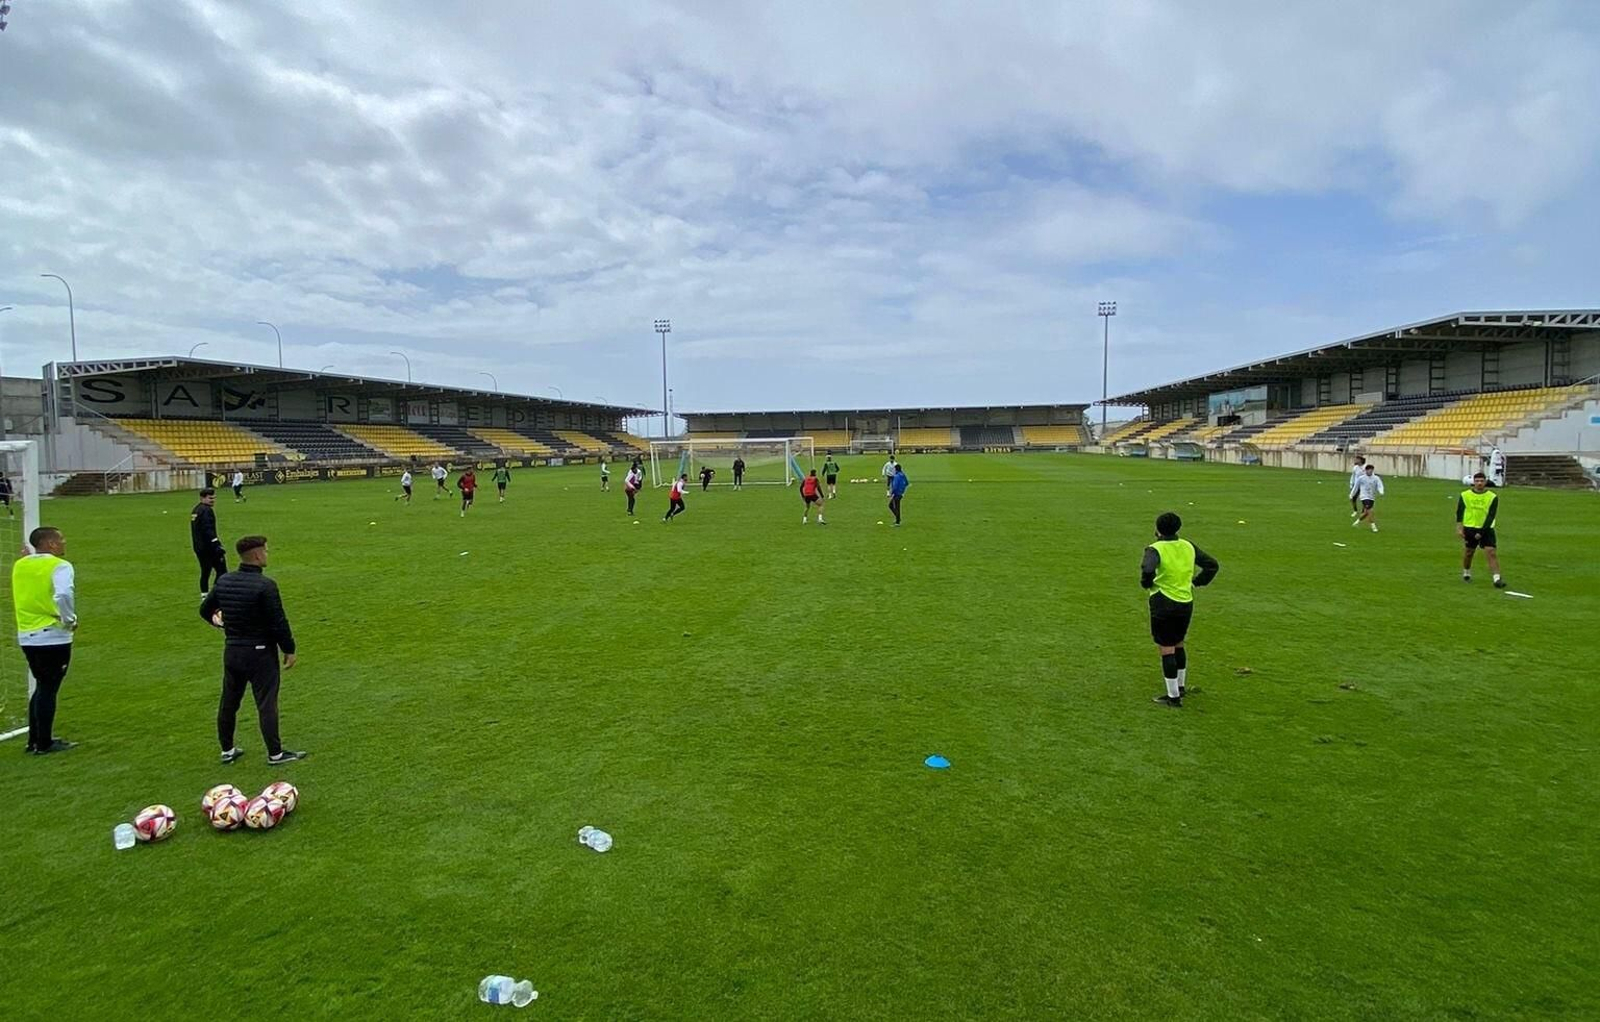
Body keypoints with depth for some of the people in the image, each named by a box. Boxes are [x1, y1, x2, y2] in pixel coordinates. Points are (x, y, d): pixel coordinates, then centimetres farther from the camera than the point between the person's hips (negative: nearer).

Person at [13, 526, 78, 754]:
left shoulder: (20, 565, 8)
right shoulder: (59, 566, -14)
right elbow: (63, 595, -30)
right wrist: (70, 619, -15)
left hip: (26, 636, 7)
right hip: (53, 636, -7)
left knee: (41, 687, 20)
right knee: (48, 689, 2)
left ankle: (34, 740, 26)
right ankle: (44, 744, 9)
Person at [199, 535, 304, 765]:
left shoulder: (223, 582, 1)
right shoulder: (265, 586, -21)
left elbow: (205, 611, 15)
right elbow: (279, 623, -19)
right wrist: (289, 649, -7)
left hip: (231, 650, 7)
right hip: (260, 653, -7)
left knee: (229, 701, 17)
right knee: (266, 703, 1)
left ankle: (227, 750, 29)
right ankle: (275, 753, 8)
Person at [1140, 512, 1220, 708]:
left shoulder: (1155, 549, -14)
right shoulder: (1188, 546, 6)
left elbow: (1148, 570, -32)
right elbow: (1212, 565, 12)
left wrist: (1147, 583, -12)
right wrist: (1196, 582, 15)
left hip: (1163, 605, -7)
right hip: (1186, 602, 7)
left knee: (1166, 649, 1)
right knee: (1178, 644, 24)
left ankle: (1174, 696, 6)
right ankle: (1181, 686, 37)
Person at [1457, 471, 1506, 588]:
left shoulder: (1493, 497, -4)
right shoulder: (1465, 495, 0)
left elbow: (1491, 516, -8)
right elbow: (1459, 512, 5)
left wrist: (1482, 532, -15)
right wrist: (1459, 527, -3)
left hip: (1486, 528, -1)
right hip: (1470, 527, 1)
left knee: (1491, 551, -11)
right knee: (1469, 551, 8)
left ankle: (1497, 578, -13)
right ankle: (1466, 572, 30)